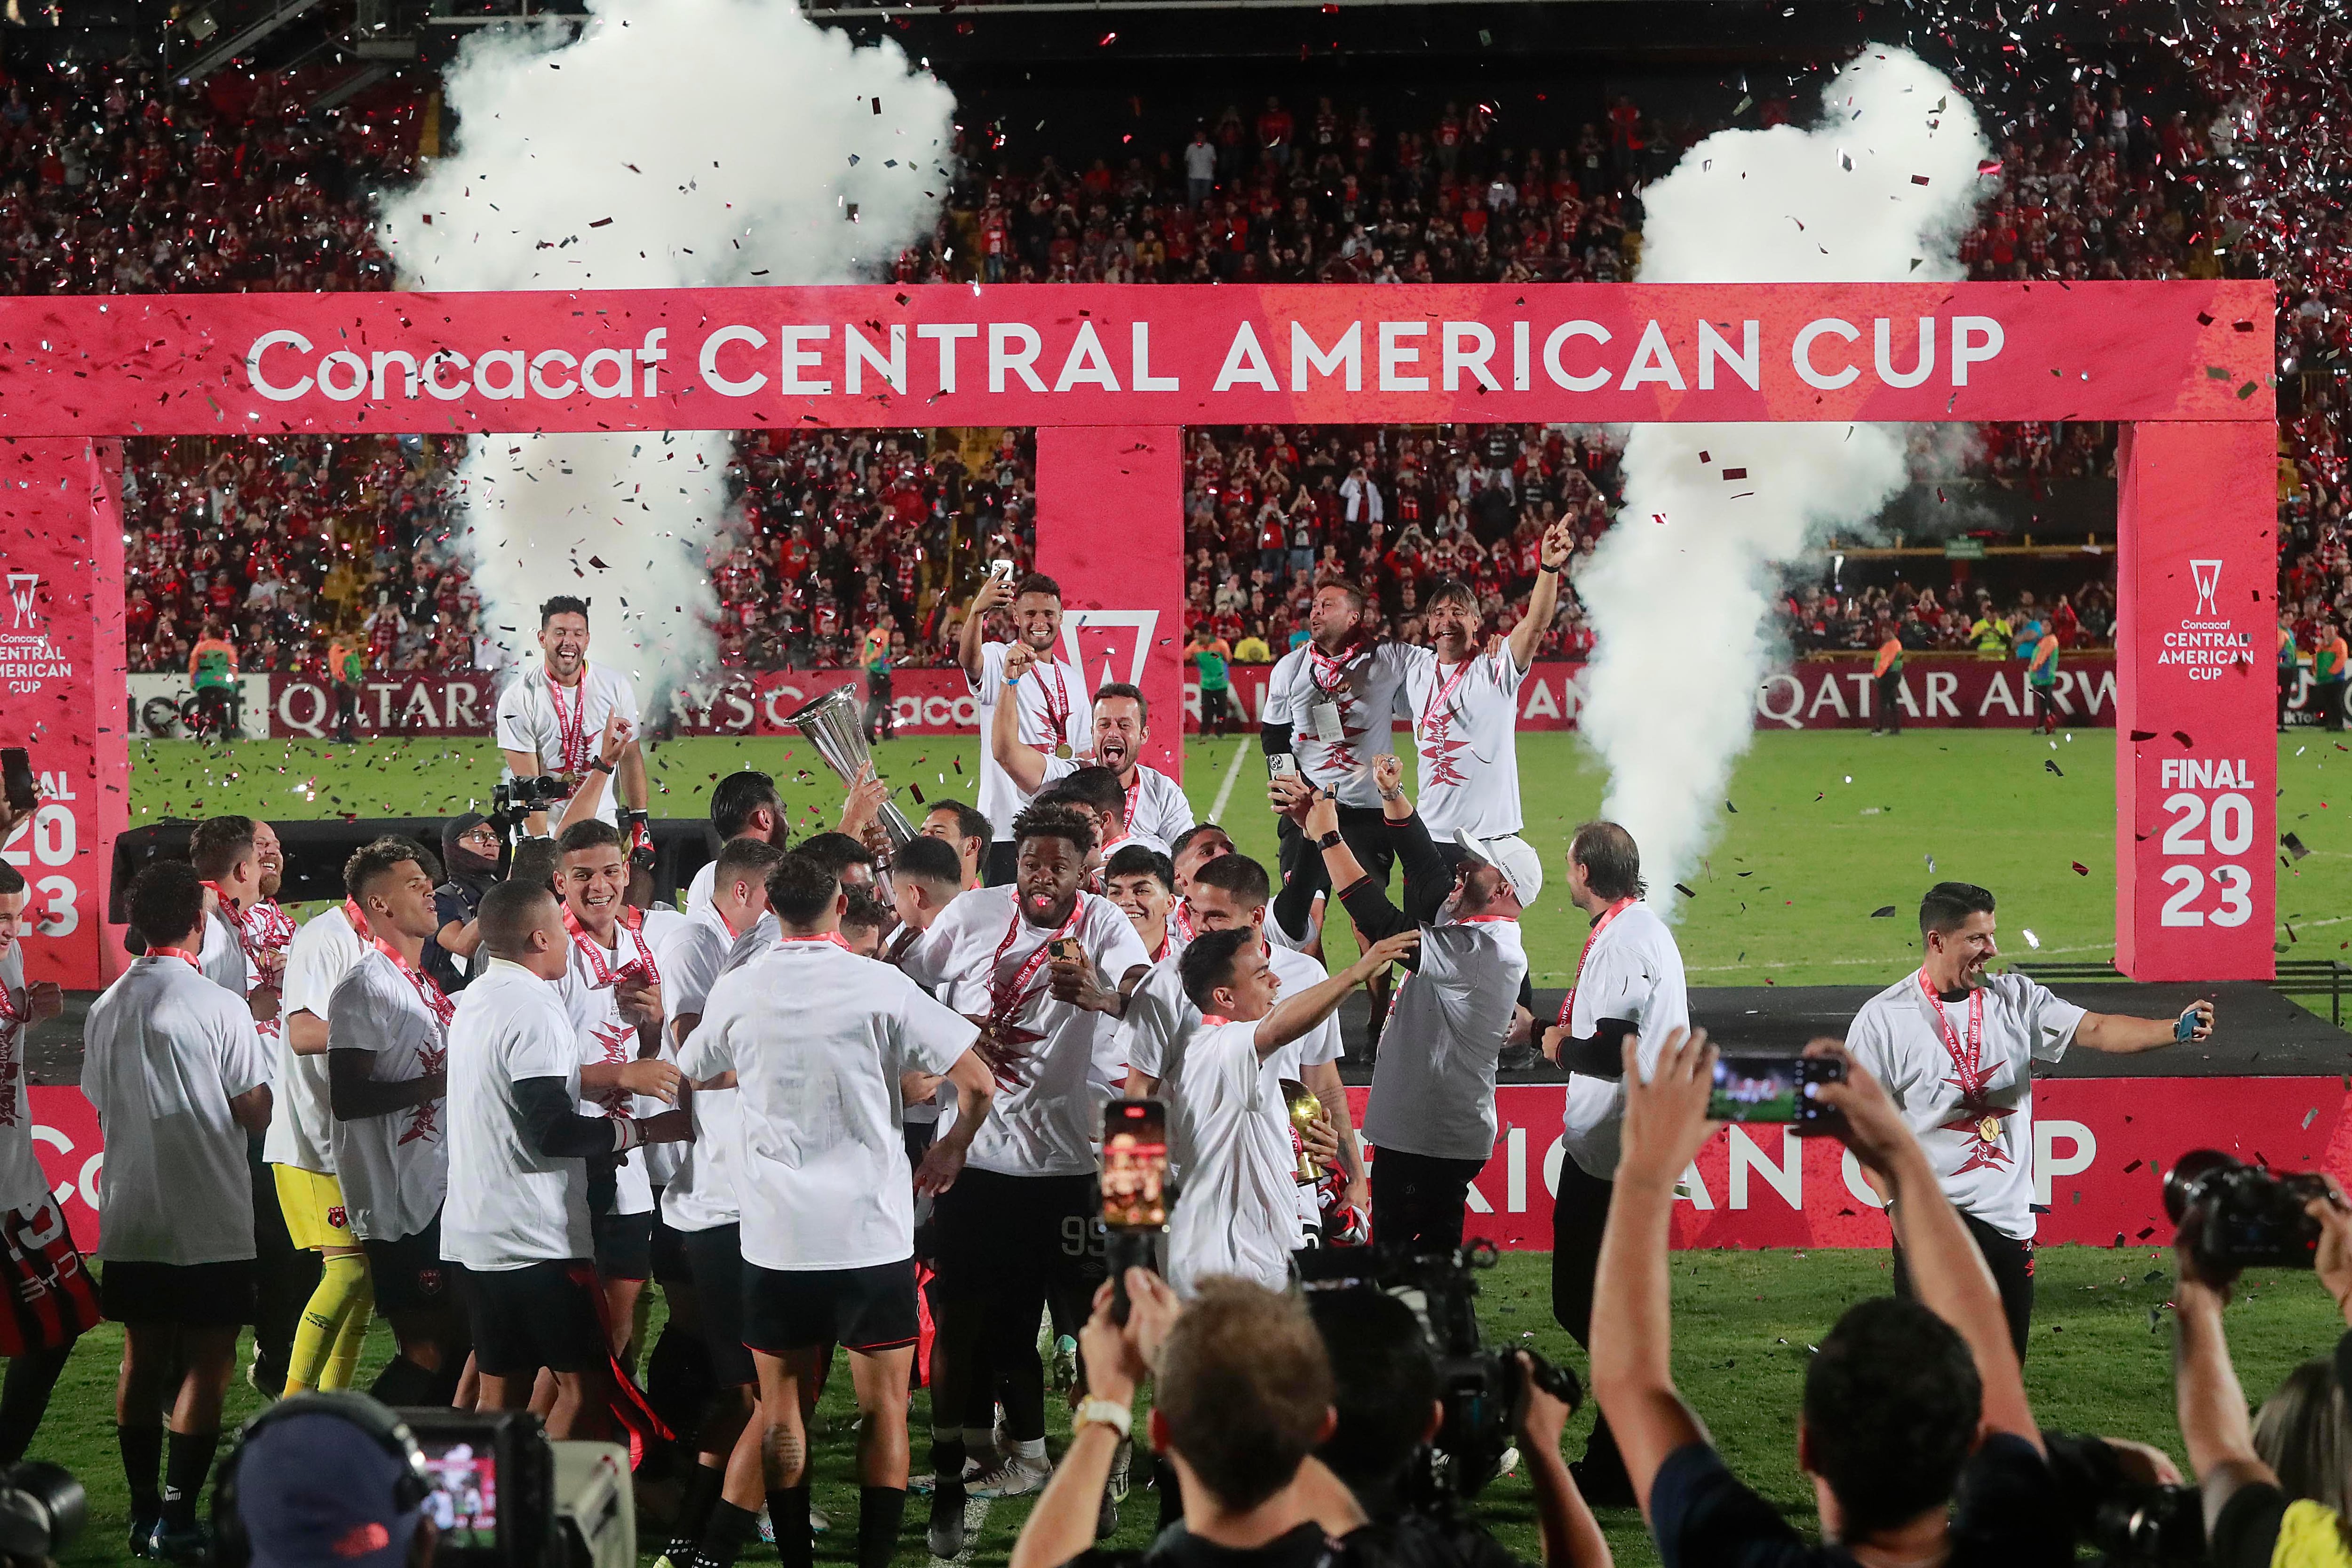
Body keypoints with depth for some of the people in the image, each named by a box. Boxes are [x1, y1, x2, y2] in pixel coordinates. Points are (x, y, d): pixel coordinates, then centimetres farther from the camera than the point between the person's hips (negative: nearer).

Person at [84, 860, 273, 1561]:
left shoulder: (106, 1008, 3)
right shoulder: (220, 1008, -14)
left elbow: (101, 1108, 11)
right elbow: (255, 1113, -10)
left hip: (130, 1218, 5)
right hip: (209, 1220, -5)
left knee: (142, 1358, 14)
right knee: (207, 1362, 0)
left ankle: (144, 1512, 16)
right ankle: (178, 1519, -5)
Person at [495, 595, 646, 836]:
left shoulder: (616, 687, -1)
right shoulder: (517, 698, -10)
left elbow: (630, 759, 7)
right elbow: (527, 782, -12)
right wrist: (543, 844, -18)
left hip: (602, 823, 2)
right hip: (543, 826, -2)